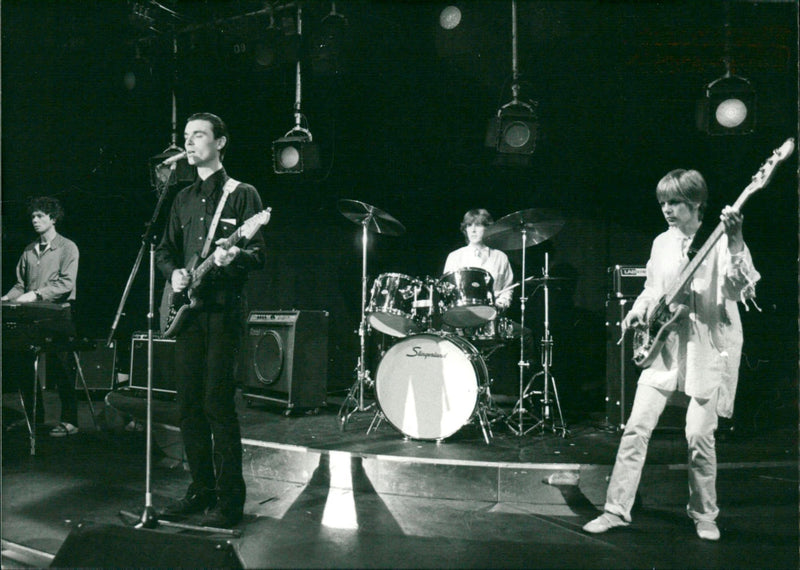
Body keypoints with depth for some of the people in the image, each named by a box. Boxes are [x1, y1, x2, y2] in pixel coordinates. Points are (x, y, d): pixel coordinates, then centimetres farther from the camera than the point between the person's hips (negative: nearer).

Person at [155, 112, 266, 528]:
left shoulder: (241, 194, 0)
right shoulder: (184, 198, 19)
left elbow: (259, 255, -5)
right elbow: (165, 250, 22)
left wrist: (234, 256, -26)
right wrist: (173, 273, 1)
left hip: (223, 310, -6)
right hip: (188, 309, 6)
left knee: (218, 403, -7)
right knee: (189, 404, 8)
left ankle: (229, 499, 3)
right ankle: (202, 489, 21)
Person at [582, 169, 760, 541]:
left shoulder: (720, 241, -5)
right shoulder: (662, 243, 10)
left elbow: (737, 289, -20)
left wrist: (735, 243, -34)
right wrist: (638, 311, 0)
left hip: (709, 348, -4)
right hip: (664, 345, 4)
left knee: (699, 437, -1)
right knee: (636, 427, -1)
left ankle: (704, 515, 22)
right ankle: (616, 510, 7)